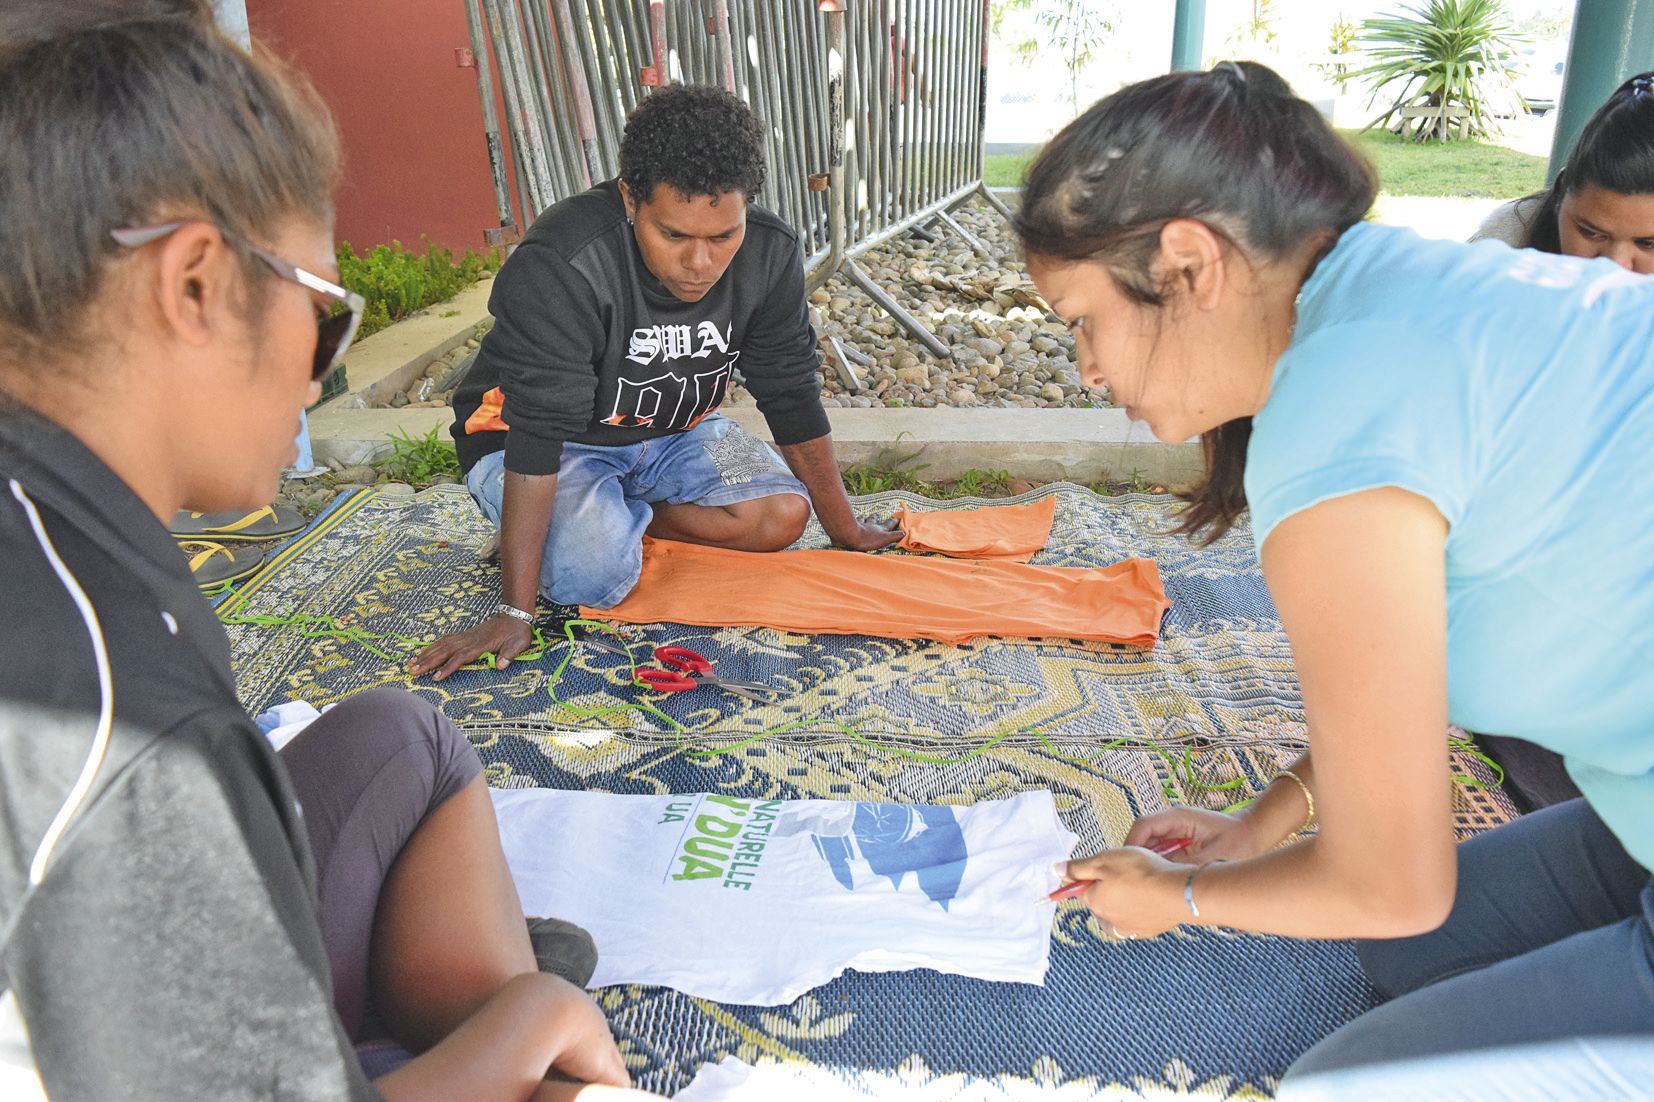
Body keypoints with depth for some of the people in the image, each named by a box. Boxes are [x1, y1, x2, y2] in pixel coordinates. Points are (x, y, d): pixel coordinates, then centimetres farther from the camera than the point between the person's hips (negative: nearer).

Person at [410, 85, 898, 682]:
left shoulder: (770, 254, -17)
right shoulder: (560, 266, -33)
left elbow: (793, 398, -6)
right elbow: (537, 438, -33)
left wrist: (845, 529, 0)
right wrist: (514, 614, -32)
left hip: (674, 432, 5)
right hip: (537, 434, -4)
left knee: (781, 515, -18)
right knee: (594, 573, -31)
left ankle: (616, 516, 0)